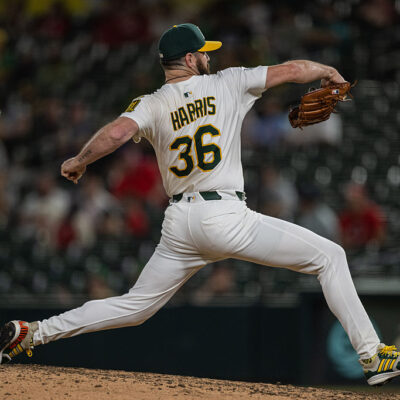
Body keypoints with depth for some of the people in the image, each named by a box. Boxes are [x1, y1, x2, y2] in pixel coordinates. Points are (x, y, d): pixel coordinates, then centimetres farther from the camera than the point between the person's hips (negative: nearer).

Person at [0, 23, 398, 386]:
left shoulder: (151, 105, 5)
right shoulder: (227, 84, 2)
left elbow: (116, 133, -15)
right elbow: (291, 70, 6)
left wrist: (78, 161, 2)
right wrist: (328, 71, 26)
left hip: (179, 224, 4)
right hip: (227, 217, -4)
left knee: (135, 306, 17)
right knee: (329, 256, 5)